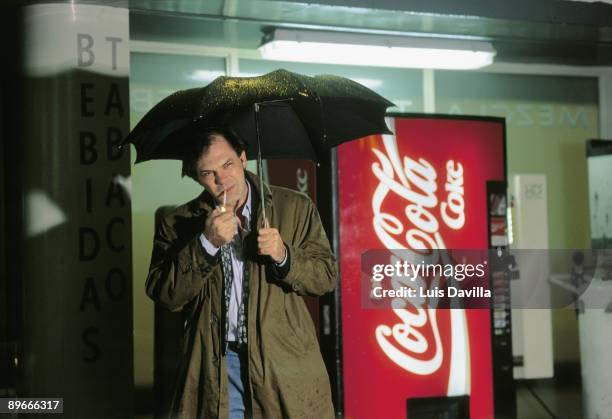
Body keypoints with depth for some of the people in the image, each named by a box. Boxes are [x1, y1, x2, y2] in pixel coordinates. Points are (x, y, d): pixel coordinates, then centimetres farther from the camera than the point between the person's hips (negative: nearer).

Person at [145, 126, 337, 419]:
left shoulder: (295, 208, 5)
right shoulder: (178, 224, 5)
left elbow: (326, 276, 4)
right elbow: (164, 295, -5)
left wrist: (283, 256, -14)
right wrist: (206, 244, -16)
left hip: (284, 363, 0)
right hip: (215, 370, 0)